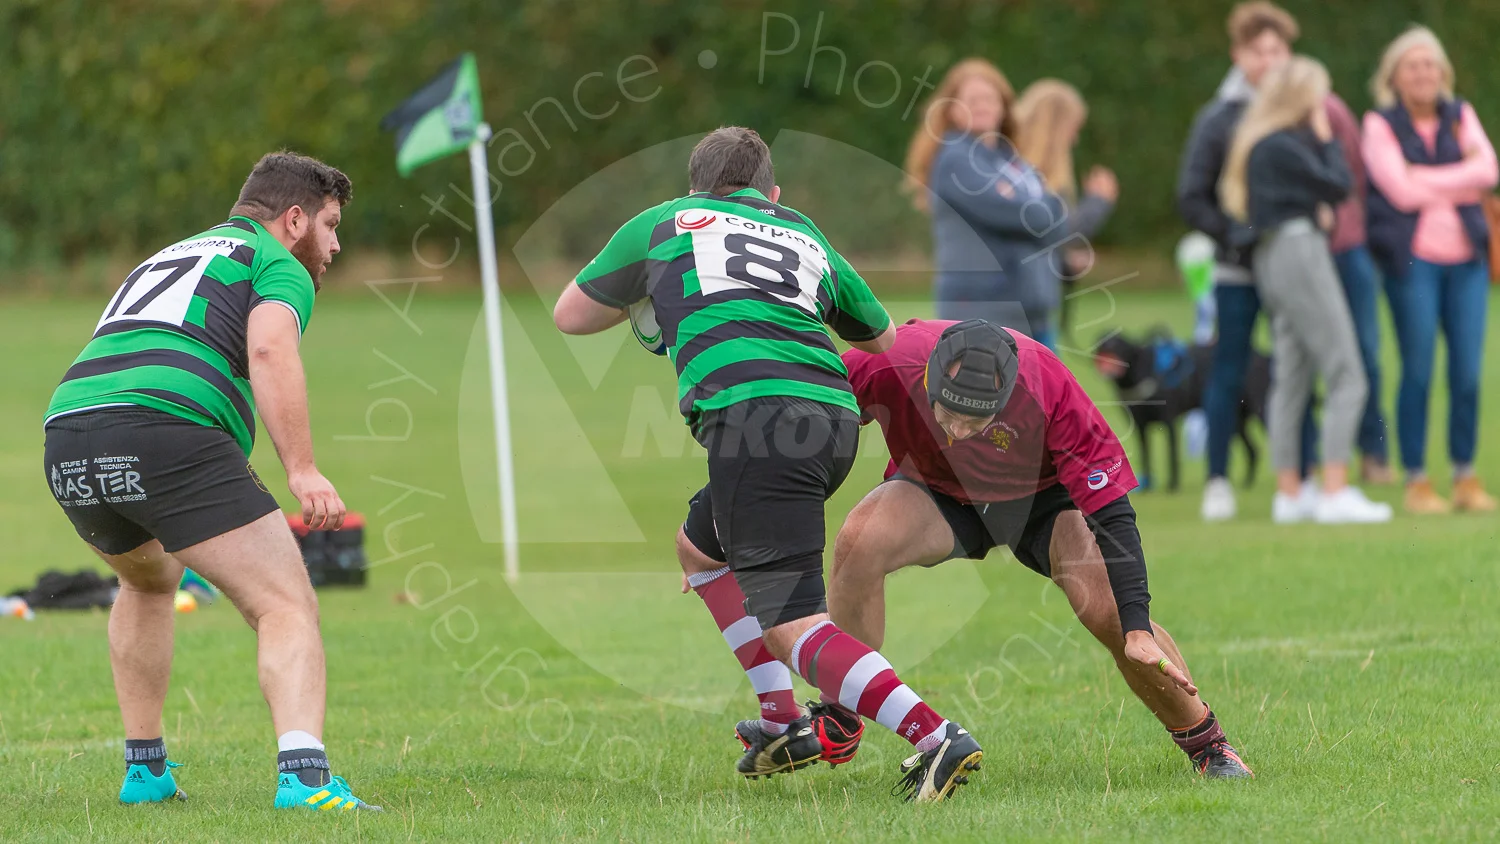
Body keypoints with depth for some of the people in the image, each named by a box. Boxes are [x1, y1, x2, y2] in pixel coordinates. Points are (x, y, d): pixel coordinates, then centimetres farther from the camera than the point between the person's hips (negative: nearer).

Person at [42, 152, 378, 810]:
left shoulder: (169, 257, 36)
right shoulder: (279, 265, 12)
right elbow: (270, 349, -9)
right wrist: (302, 470, -16)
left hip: (66, 438, 7)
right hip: (170, 430, -7)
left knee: (149, 582, 35)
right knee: (288, 607, -6)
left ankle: (144, 769, 33)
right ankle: (303, 775, -28)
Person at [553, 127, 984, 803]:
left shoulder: (663, 223, 20)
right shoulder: (808, 240, 28)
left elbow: (570, 316, 29)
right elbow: (885, 343, 36)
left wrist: (651, 292, 47)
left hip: (752, 413, -6)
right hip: (834, 415, 6)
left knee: (791, 627, -11)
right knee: (699, 548, 30)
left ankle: (935, 738, -28)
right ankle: (783, 724, 25)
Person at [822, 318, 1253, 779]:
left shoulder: (1049, 390, -37)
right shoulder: (883, 365, -36)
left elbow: (1111, 512, -31)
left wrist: (1138, 630, -36)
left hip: (1042, 495, -1)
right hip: (936, 491, 1)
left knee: (1109, 611, -22)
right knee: (858, 544, -30)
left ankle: (1208, 744, 1)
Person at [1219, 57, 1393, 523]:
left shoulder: (1259, 143, 15)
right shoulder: (1283, 147, -15)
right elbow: (1337, 186, -12)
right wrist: (1326, 138, -2)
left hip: (1274, 257, 11)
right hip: (1298, 251, -11)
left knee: (1291, 379, 11)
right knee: (1347, 379, -10)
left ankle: (1289, 494, 12)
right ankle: (1335, 493, -15)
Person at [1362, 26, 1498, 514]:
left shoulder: (1460, 116, 13)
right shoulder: (1380, 124, 2)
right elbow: (1400, 189, -10)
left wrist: (1426, 179, -9)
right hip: (1413, 258, -3)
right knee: (1418, 372, -5)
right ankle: (1415, 480, 2)